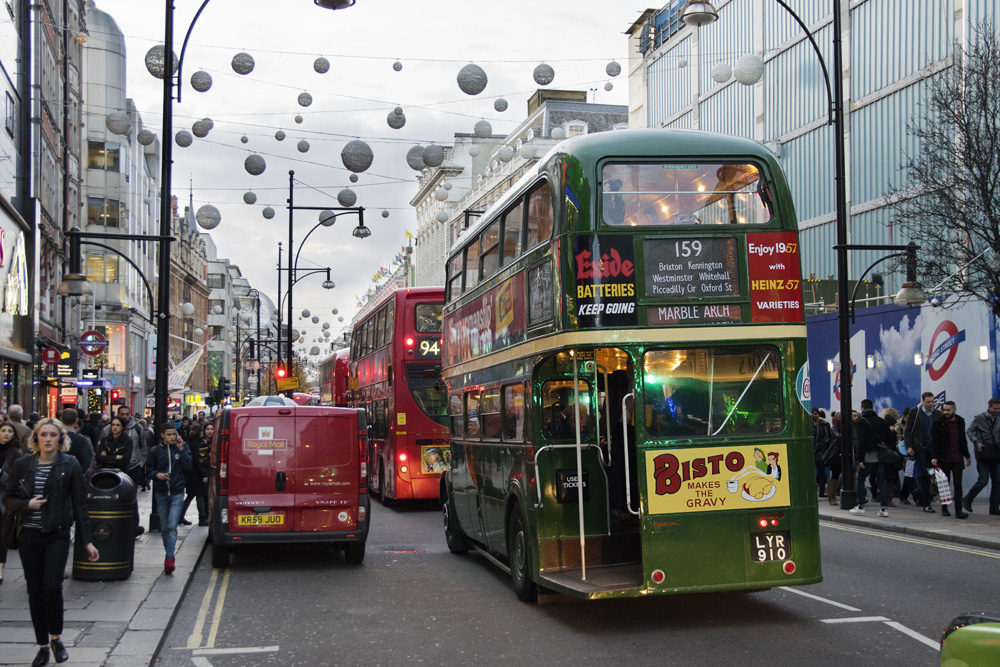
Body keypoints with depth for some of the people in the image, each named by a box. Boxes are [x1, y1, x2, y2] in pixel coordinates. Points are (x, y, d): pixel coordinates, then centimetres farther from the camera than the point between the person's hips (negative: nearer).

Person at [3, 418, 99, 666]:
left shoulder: (70, 465, -2)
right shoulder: (22, 464, 3)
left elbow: (80, 504, 0)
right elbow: (8, 498, 9)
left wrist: (87, 541, -2)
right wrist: (27, 504, -12)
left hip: (57, 535, -2)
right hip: (29, 536, 2)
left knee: (52, 586, -14)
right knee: (35, 591, 5)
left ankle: (56, 638, 9)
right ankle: (43, 646, 17)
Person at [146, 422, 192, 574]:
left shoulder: (182, 447, 3)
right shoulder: (155, 451, 5)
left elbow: (188, 466, -7)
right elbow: (149, 470, 8)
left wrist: (181, 449, -14)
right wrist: (157, 474, -13)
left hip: (177, 493, -2)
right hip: (161, 494, 2)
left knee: (172, 526, -14)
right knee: (164, 528, 9)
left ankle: (169, 559, -20)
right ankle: (168, 553, 24)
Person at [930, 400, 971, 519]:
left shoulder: (960, 422, 7)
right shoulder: (939, 423, -4)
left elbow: (963, 440, 17)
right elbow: (934, 441, -6)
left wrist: (967, 456, 21)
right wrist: (934, 457, -15)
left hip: (957, 459, 2)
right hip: (943, 459, -2)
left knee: (958, 484, -4)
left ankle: (958, 511, -8)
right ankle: (944, 508, 21)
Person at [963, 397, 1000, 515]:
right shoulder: (979, 418, -2)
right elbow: (969, 431, -3)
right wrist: (977, 442, -18)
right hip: (982, 453, -6)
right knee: (983, 480, -12)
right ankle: (967, 500, 6)